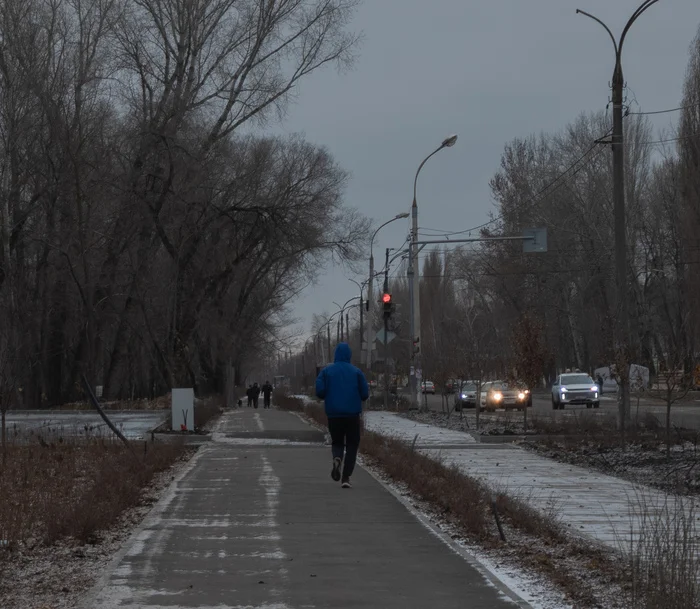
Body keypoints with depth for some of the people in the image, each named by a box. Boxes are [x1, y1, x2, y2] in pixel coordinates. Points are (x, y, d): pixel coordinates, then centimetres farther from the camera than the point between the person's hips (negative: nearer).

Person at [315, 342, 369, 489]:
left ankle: (337, 458, -18)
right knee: (352, 445, 8)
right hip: (352, 414, -1)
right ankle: (346, 478, -2)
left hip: (333, 414, 1)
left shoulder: (326, 371, 1)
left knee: (337, 442, 16)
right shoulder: (356, 372, -1)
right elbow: (365, 394, -4)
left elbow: (319, 391, -7)